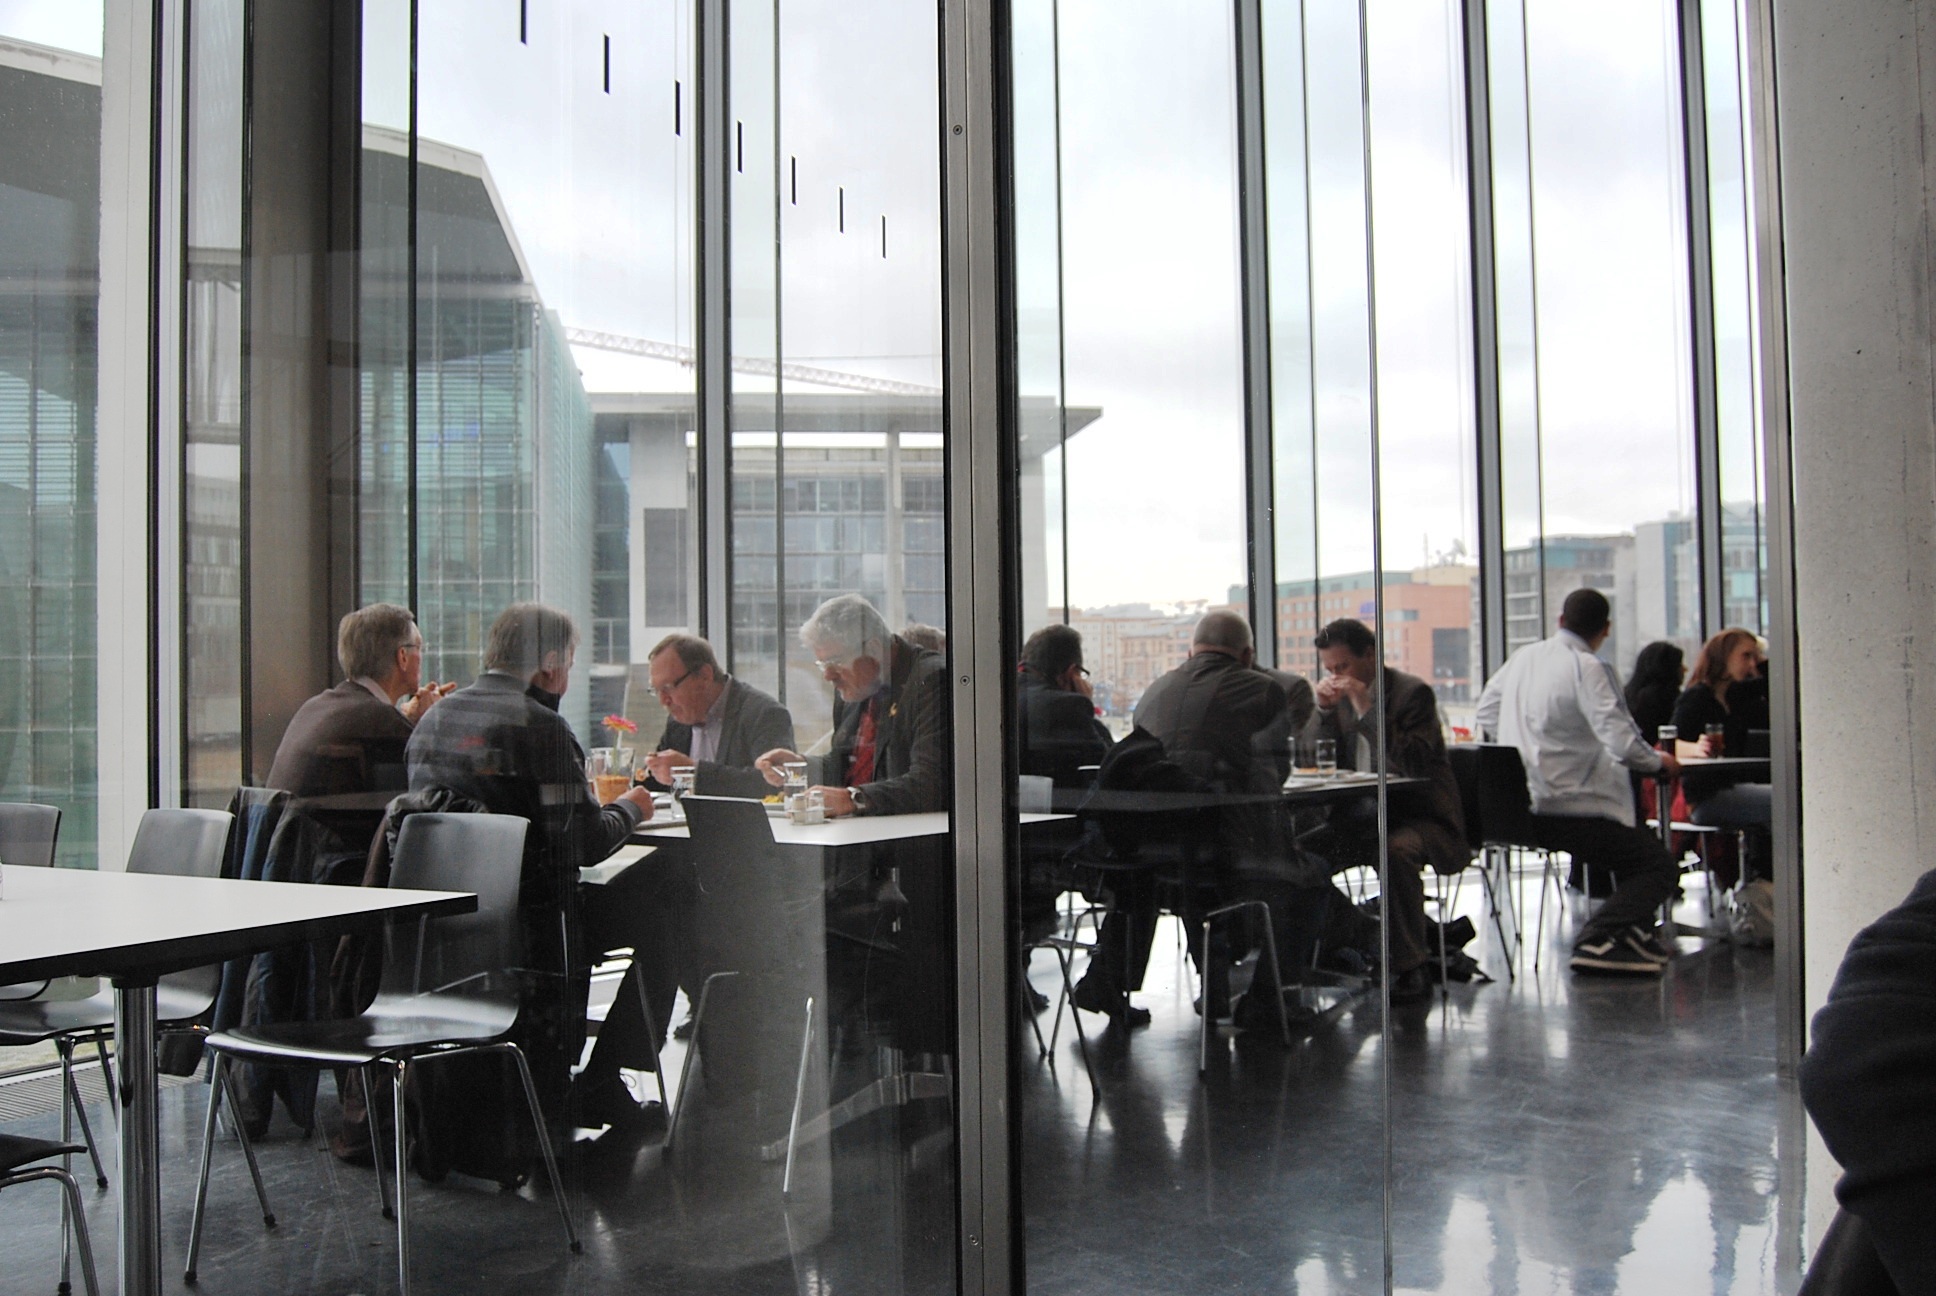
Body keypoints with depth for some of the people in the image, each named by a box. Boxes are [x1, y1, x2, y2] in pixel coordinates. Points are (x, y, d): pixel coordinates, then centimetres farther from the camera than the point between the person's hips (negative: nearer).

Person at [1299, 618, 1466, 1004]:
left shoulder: (1413, 692, -11)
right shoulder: (1338, 697, 8)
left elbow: (1410, 765, -24)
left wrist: (1366, 708, -26)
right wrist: (1324, 709, -9)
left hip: (1419, 817, -6)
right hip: (1361, 819, 6)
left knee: (1397, 853, -37)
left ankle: (1412, 968, -20)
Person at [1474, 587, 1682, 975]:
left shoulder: (1522, 657, 9)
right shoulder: (1587, 668, -14)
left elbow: (1483, 717, 19)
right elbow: (1623, 743, -20)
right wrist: (1659, 761, 1)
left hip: (1515, 807, 8)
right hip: (1568, 809, -8)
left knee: (1636, 844, 28)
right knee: (1659, 868, 1)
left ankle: (1632, 934, 24)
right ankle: (1598, 941, -16)